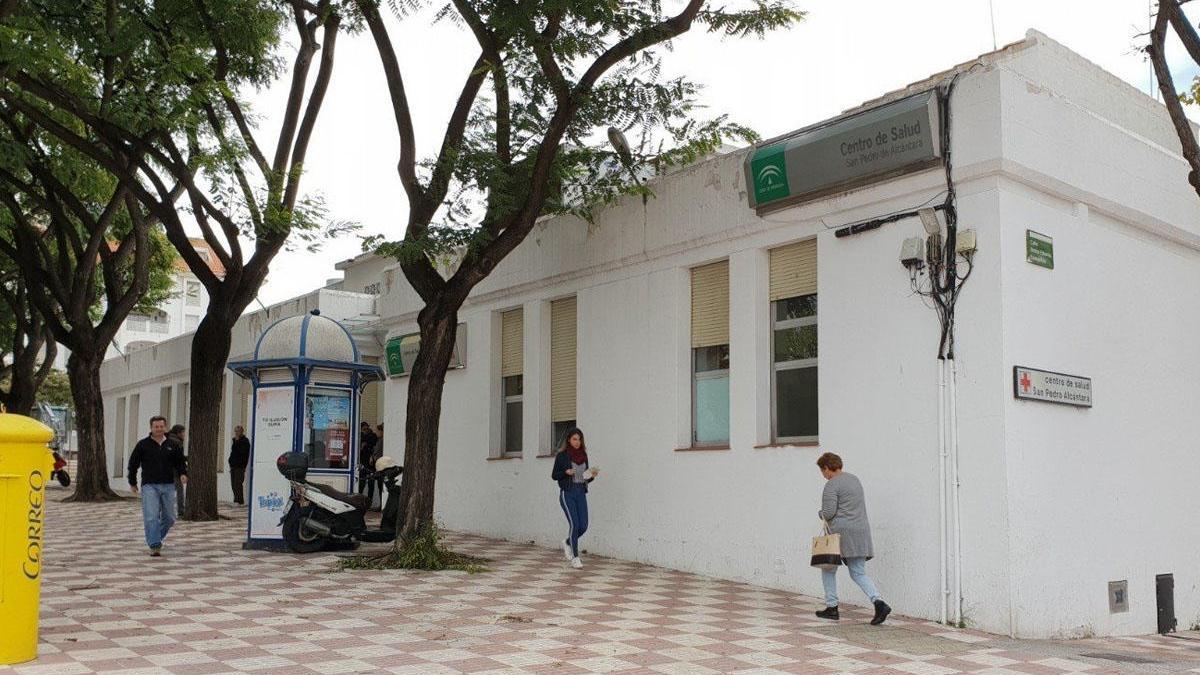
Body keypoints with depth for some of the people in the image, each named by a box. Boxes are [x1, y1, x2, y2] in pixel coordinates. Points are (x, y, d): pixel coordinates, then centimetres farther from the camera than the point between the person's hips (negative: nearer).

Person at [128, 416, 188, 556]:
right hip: (149, 486, -3)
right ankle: (154, 546, -10)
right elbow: (133, 464, 9)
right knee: (151, 517, -13)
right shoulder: (143, 445, 2)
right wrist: (132, 483, 11)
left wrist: (182, 474, -4)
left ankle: (156, 538, 32)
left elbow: (180, 462, 16)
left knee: (169, 518, 9)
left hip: (168, 486, 3)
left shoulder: (172, 445, 8)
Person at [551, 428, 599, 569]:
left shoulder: (584, 455, 10)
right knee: (574, 524, -14)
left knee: (583, 526, -2)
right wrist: (566, 472, -17)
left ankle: (567, 543, 27)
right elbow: (554, 475, 1)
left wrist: (592, 475, -7)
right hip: (567, 493, -5)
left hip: (581, 493, 5)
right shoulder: (561, 455, -3)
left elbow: (585, 478, 15)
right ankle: (575, 558, -2)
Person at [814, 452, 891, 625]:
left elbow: (828, 512, -18)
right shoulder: (854, 479, 17)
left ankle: (831, 607, 12)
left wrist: (820, 513, 5)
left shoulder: (831, 485, -10)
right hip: (861, 530, 7)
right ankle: (878, 602, -12)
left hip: (841, 532, -7)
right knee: (858, 573, 9)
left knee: (829, 569, 11)